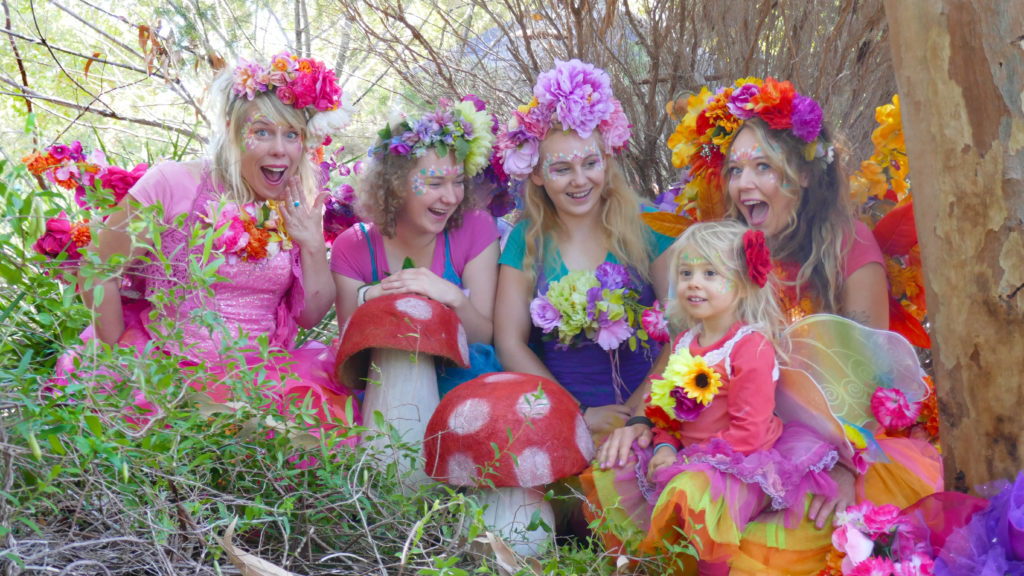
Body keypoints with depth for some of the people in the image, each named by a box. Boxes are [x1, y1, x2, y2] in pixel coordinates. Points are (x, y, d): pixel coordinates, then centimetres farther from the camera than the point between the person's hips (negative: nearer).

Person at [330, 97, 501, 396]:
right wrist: (366, 299, -21)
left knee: (479, 359, -32)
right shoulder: (353, 247, -2)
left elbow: (487, 338, -5)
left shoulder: (476, 229, -4)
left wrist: (455, 298, -26)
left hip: (458, 381, 1)